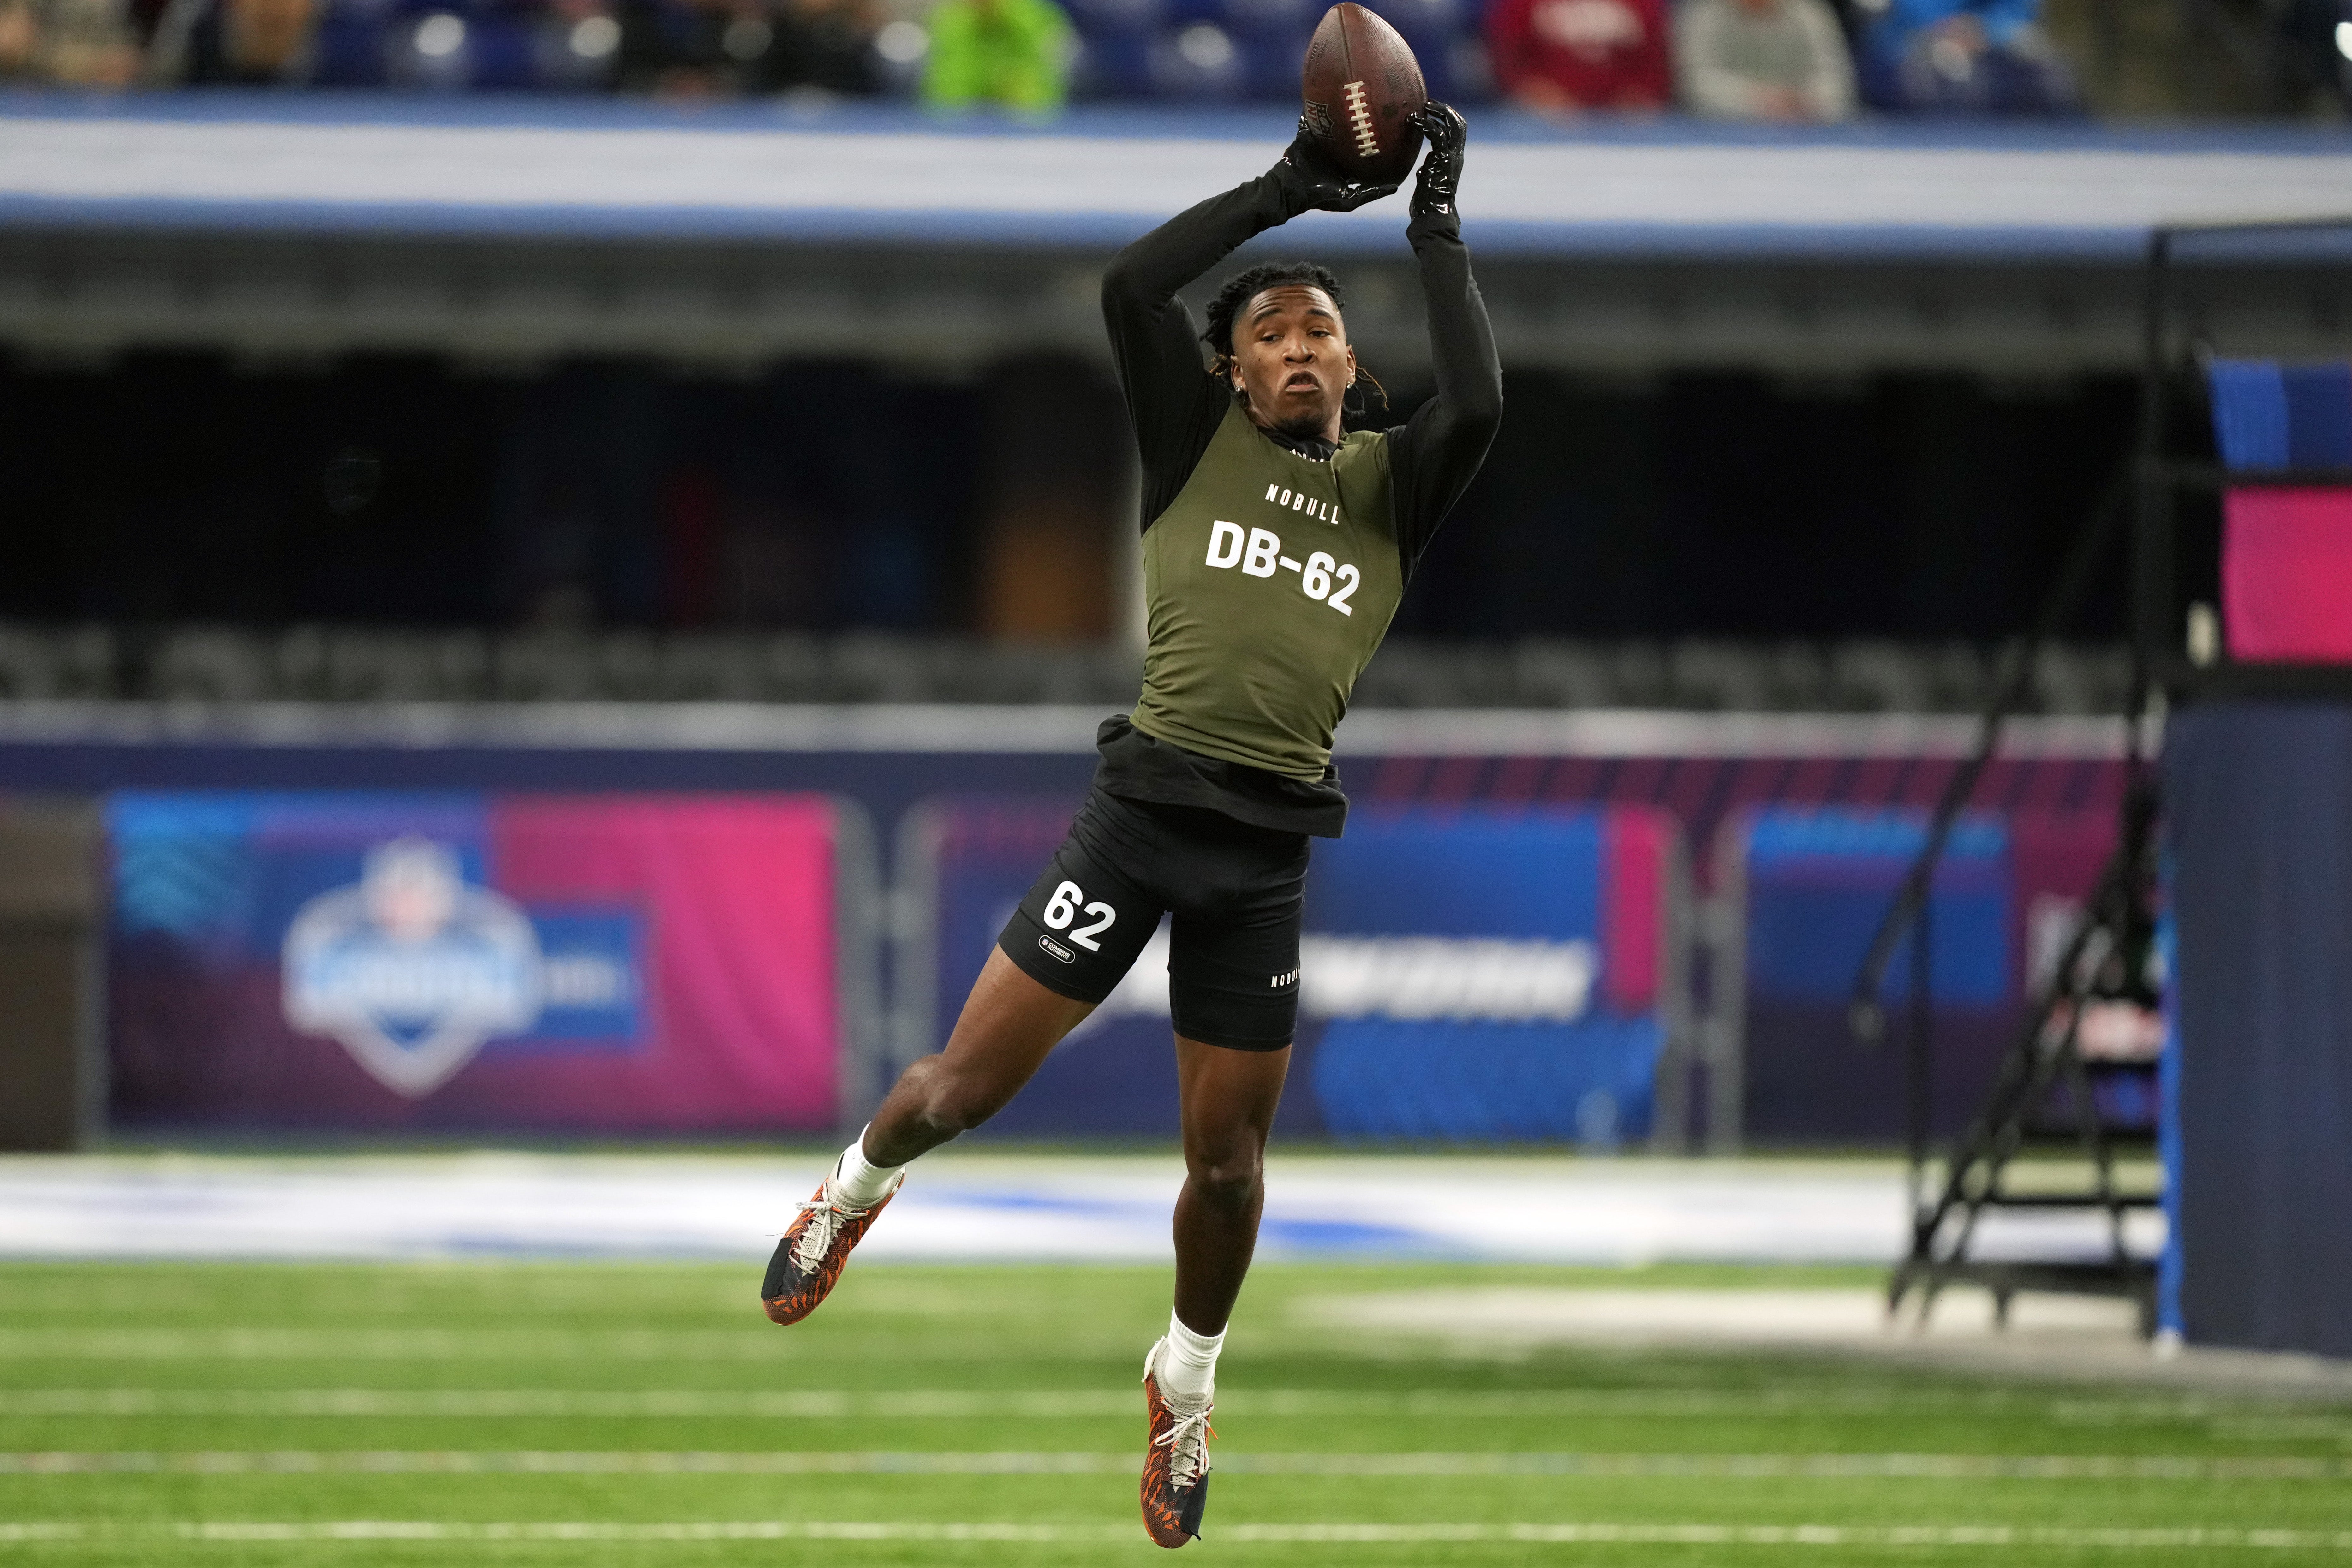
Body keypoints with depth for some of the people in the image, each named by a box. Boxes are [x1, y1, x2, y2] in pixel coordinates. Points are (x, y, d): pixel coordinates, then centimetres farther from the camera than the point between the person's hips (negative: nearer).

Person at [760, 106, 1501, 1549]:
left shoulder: (1389, 488, 9)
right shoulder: (1199, 446, 7)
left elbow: (1478, 406, -11)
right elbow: (1129, 287, -7)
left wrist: (1437, 228, -3)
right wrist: (1284, 193, -3)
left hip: (1269, 848, 1)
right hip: (1144, 807, -1)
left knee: (1229, 1156, 6)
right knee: (970, 1080, -1)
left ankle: (1186, 1386, 30)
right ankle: (856, 1190, 33)